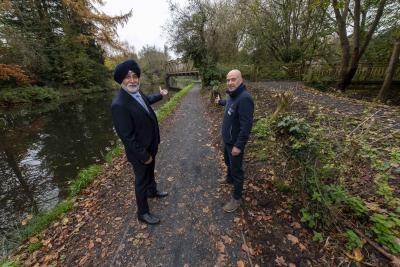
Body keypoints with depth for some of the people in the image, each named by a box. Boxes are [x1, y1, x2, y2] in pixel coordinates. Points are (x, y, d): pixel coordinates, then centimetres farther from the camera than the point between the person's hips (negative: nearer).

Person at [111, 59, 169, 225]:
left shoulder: (137, 92, -4)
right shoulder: (119, 104, -30)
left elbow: (147, 100, 22)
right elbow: (127, 137, -28)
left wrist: (160, 95, 37)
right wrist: (144, 156, -21)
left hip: (151, 145, 8)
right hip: (140, 152, -8)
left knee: (150, 172, 29)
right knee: (141, 180, 12)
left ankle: (153, 191, 57)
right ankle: (143, 213, 36)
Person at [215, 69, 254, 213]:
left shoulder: (244, 98, -27)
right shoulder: (232, 95, 3)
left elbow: (246, 125, -29)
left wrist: (239, 145, -27)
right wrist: (220, 101, 47)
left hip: (235, 142, -9)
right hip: (227, 139, 9)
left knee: (236, 169, 6)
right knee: (228, 162, 29)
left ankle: (236, 199, 25)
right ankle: (229, 178, 56)